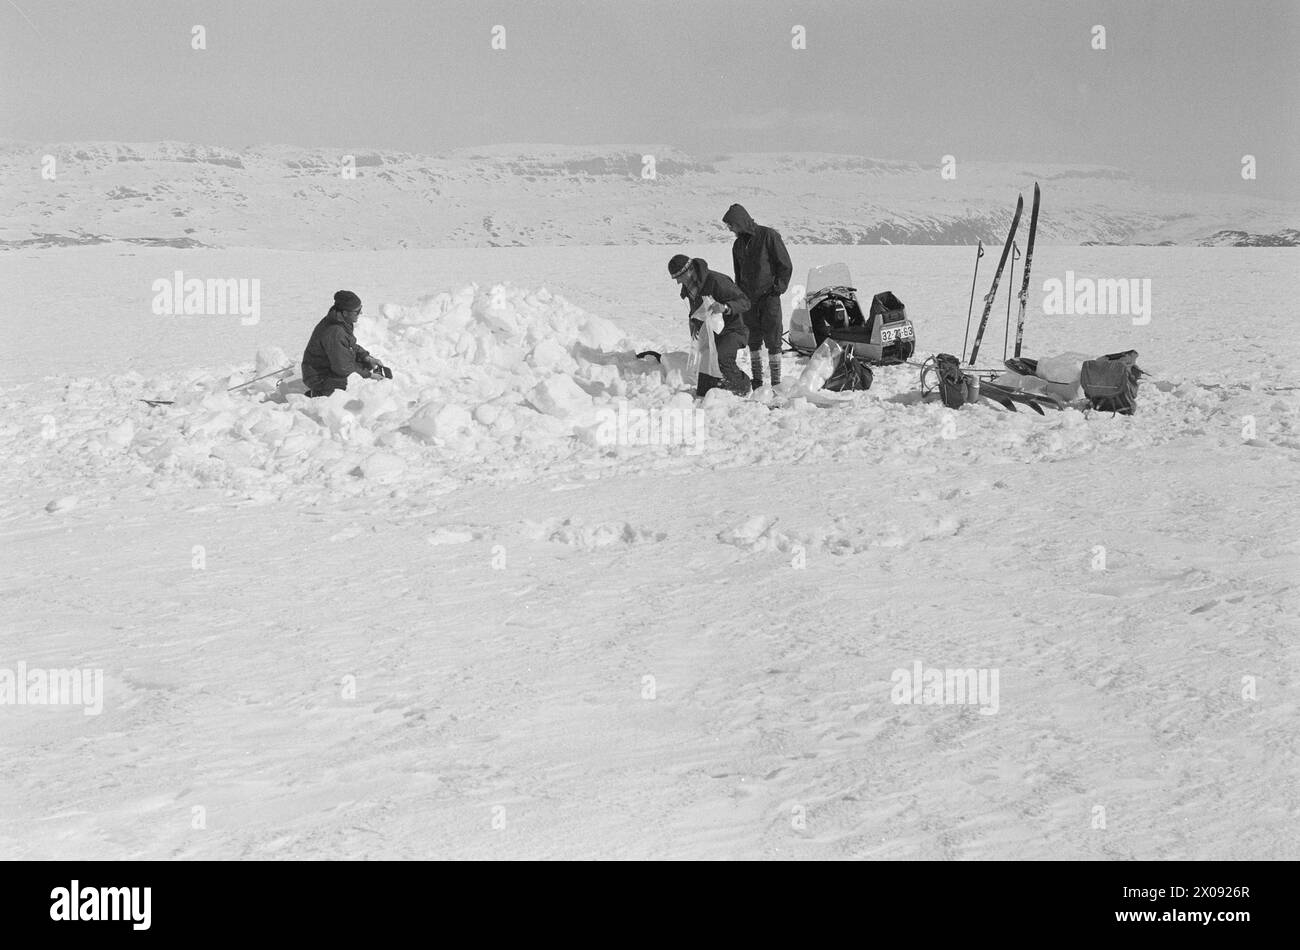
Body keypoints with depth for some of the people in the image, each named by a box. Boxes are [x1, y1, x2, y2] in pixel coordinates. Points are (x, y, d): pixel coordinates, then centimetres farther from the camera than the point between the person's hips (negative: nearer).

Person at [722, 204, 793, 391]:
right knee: (753, 340, 7)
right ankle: (756, 380, 14)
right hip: (748, 298, 6)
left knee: (772, 340, -7)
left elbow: (785, 265, -5)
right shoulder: (738, 244, 13)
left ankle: (776, 382, -4)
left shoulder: (768, 236, -7)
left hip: (769, 296, -6)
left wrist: (779, 287, -11)